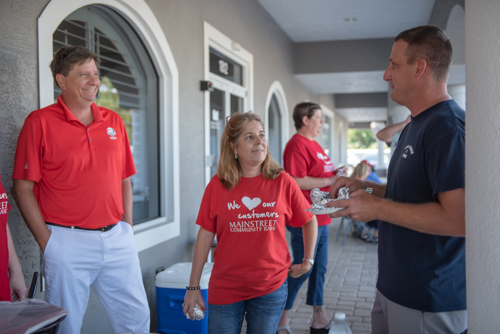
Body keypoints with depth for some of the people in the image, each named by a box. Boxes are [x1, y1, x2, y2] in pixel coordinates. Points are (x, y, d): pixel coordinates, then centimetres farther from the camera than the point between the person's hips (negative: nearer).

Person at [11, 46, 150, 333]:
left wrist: (128, 229, 7)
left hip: (117, 238, 5)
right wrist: (46, 241, -9)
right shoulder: (40, 122, -5)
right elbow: (23, 188, -6)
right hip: (68, 242, -4)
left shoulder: (114, 121, 9)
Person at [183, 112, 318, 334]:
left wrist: (307, 261, 6)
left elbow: (309, 221, 8)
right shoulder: (218, 185, -5)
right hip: (225, 289, 0)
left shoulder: (283, 182, -4)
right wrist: (193, 286, 0)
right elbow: (206, 235, -2)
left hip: (271, 288, 1)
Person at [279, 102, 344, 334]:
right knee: (302, 270, -1)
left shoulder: (314, 144, 16)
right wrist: (329, 180, -18)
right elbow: (297, 182, -24)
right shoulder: (297, 144, -15)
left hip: (320, 218, 10)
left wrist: (335, 173, 8)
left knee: (319, 269, 15)